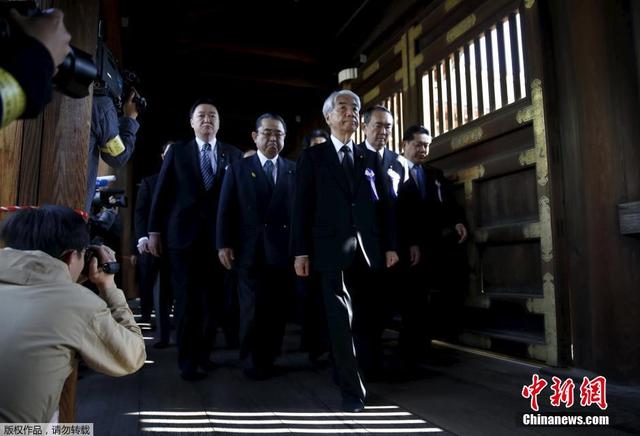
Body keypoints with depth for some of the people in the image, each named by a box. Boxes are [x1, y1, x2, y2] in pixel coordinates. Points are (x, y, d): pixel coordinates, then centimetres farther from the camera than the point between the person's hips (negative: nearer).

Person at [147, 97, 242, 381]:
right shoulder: (177, 152, 7)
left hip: (218, 237, 1)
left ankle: (203, 353, 26)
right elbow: (161, 193, 4)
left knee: (214, 300, 7)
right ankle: (187, 361, 17)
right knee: (187, 301, 4)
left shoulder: (233, 155, 7)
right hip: (183, 235, -1)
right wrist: (154, 231, 0)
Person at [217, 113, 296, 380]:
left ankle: (269, 358, 24)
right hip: (250, 251, -1)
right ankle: (252, 361, 21)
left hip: (284, 251, 1)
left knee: (277, 309, 6)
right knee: (253, 309, 3)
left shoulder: (294, 170, 10)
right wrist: (224, 244, -3)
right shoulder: (238, 169, 10)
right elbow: (225, 210, 5)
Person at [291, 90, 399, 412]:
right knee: (340, 319, -1)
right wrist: (301, 251, -7)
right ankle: (352, 389, 7)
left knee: (359, 318, 7)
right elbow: (302, 205, 0)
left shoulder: (370, 158, 15)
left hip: (367, 249, 3)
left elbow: (383, 204, 11)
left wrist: (390, 245, 5)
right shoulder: (313, 156, 6)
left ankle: (346, 369, 24)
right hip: (332, 248, -3)